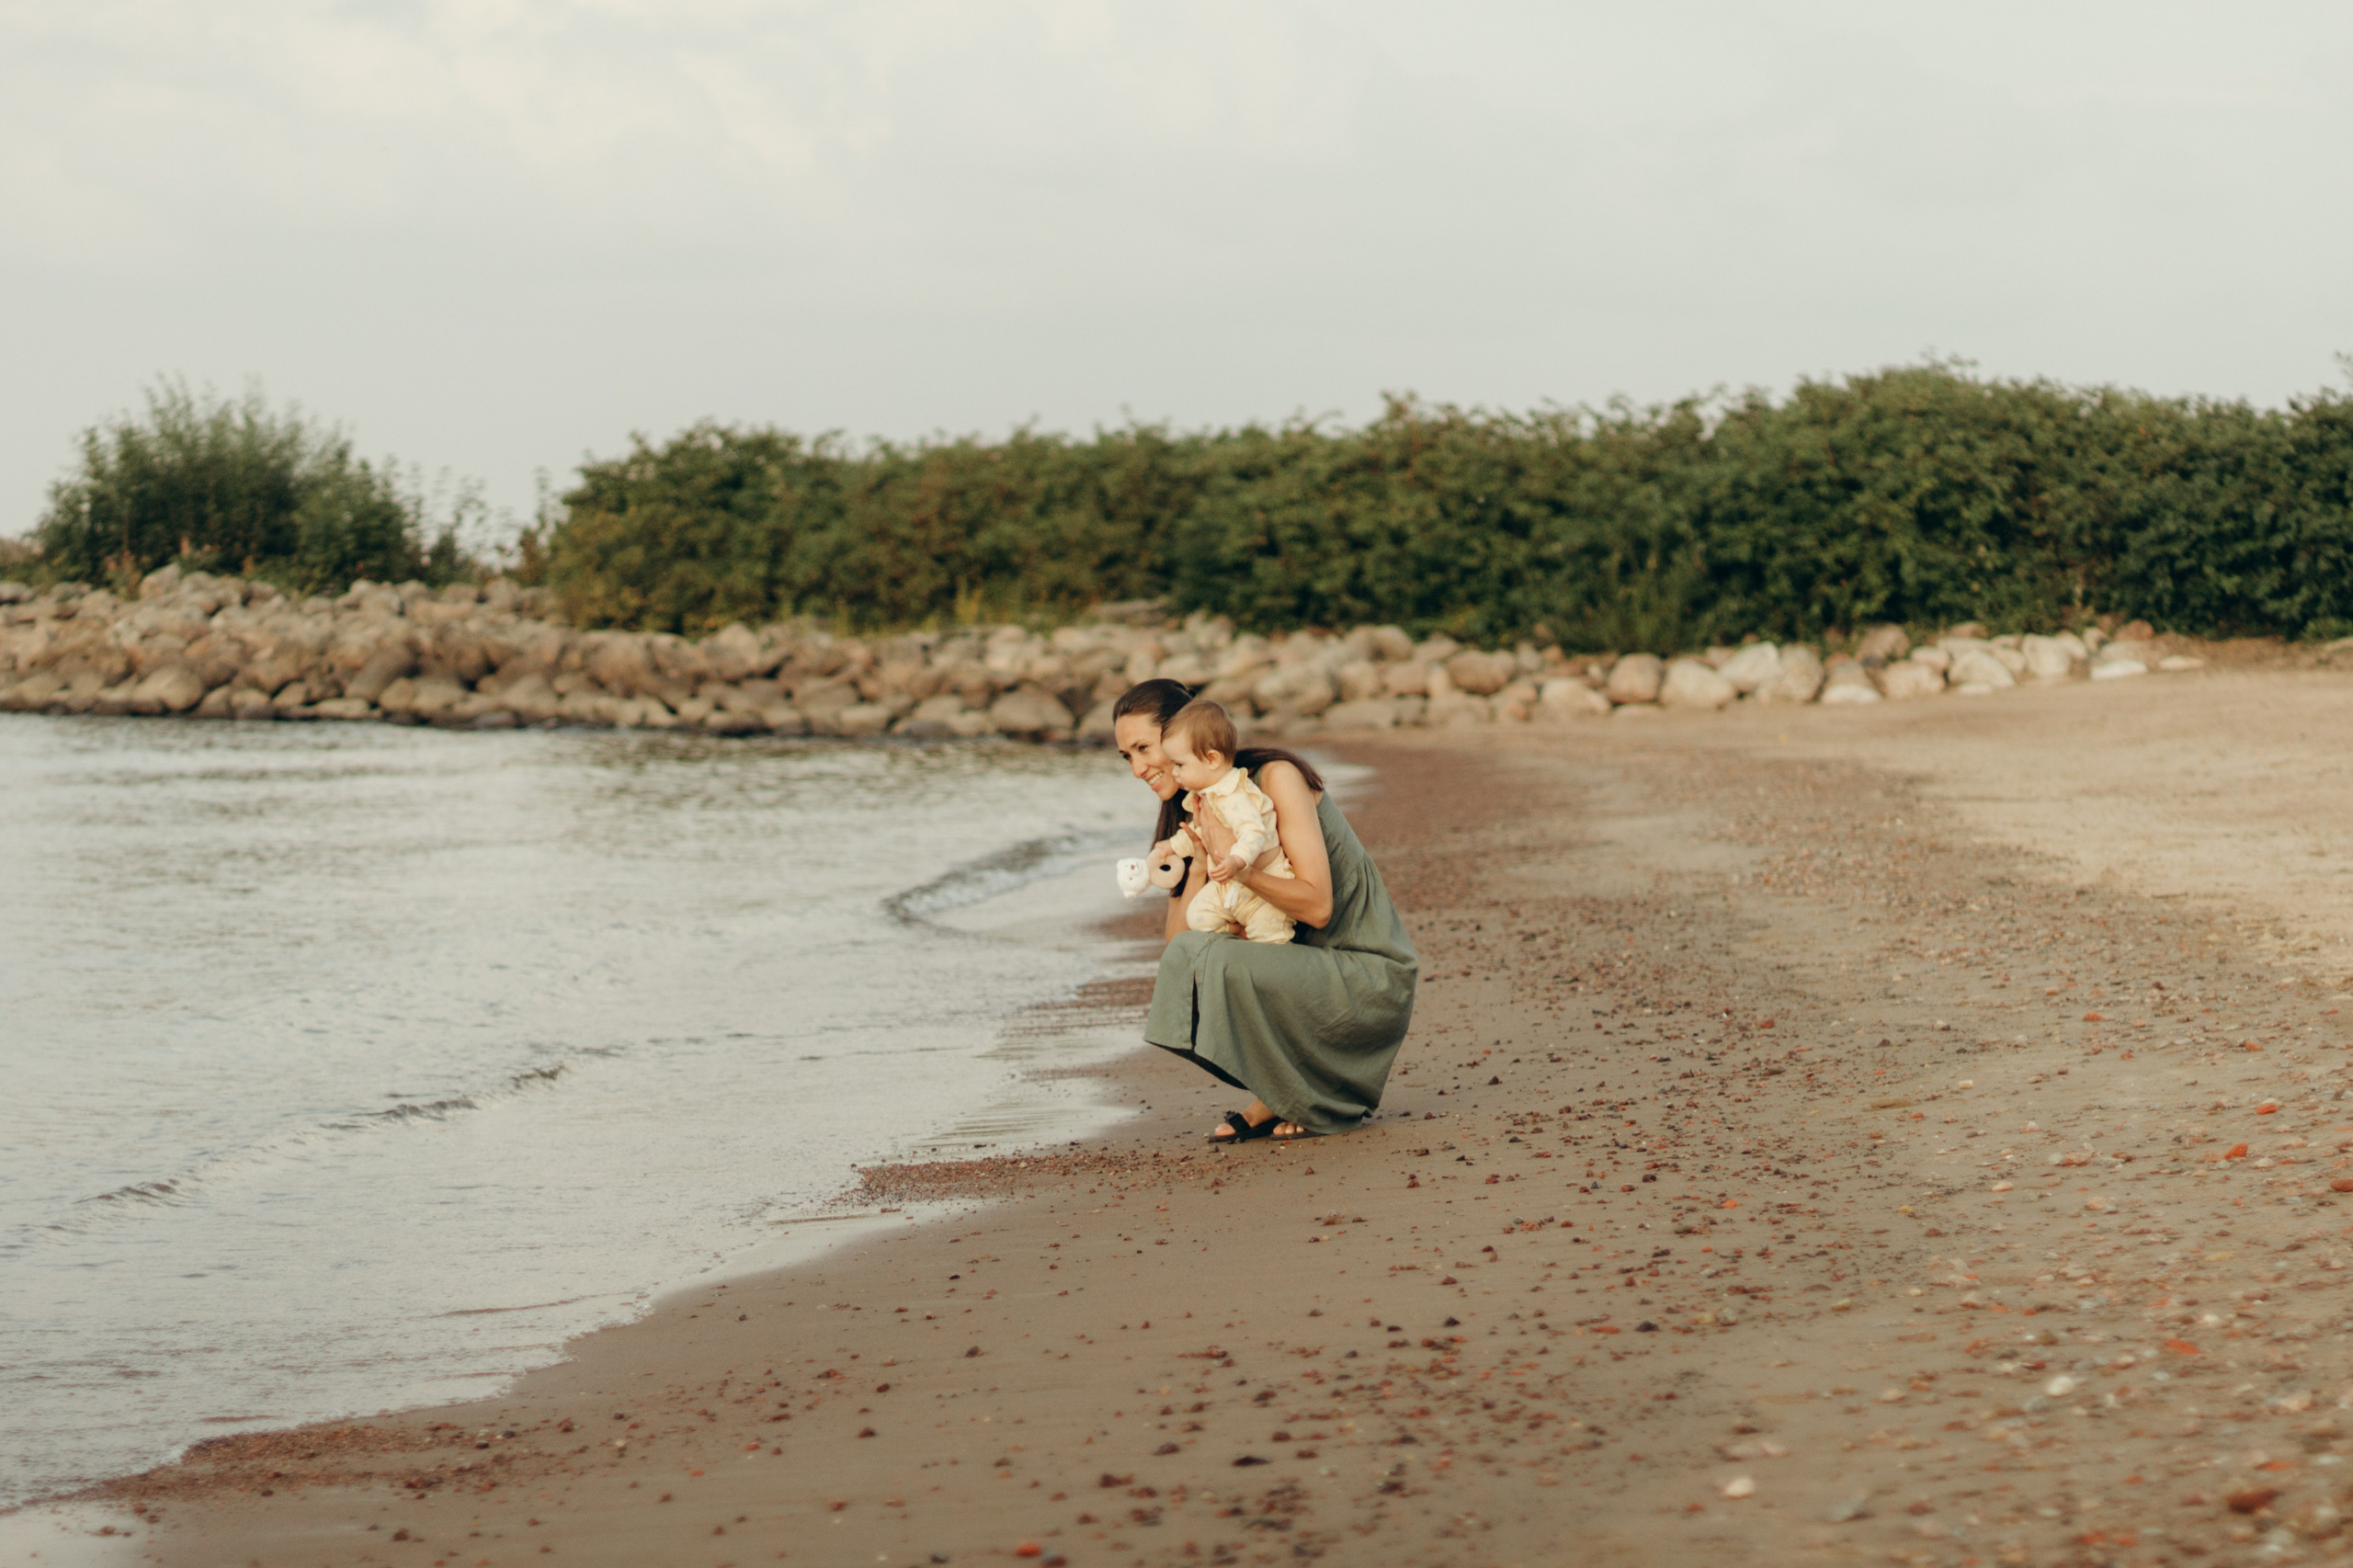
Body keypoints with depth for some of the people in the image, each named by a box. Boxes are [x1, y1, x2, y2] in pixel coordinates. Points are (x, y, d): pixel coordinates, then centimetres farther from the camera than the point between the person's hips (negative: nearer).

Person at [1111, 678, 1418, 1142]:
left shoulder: (1276, 777, -14)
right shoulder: (1195, 816, 8)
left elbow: (1317, 906, -22)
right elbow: (1177, 942, -1)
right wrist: (1200, 864, -14)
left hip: (1368, 978, -8)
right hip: (1301, 966, 8)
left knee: (1223, 965, -29)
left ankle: (1310, 1100, -6)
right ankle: (1276, 1096, 2)